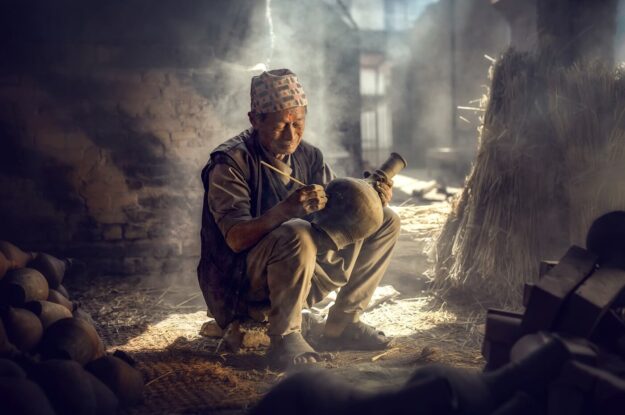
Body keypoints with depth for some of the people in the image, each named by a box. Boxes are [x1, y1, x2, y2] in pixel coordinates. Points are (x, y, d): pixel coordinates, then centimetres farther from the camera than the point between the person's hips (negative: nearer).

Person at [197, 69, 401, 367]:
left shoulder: (308, 156, 6)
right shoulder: (231, 163, -15)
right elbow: (236, 239, -25)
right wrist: (285, 210, -42)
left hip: (305, 272, 7)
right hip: (245, 282, -7)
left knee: (385, 221, 1)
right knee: (297, 233, -39)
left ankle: (342, 324, 2)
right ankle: (284, 338, -19)